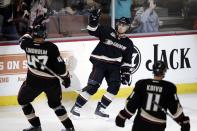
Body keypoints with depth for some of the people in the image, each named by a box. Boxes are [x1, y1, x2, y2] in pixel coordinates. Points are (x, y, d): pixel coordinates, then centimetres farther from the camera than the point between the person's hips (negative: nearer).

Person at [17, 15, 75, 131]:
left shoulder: (26, 43, -14)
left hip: (34, 81, -1)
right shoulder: (51, 47, -19)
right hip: (52, 81, 1)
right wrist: (66, 77, 3)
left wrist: (37, 24, 14)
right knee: (55, 103, 23)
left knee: (23, 100, 23)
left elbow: (26, 38, 12)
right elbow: (60, 65, -15)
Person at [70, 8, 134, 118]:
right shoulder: (108, 31, -2)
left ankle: (100, 108, 0)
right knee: (93, 86, -15)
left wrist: (126, 73, 2)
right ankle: (76, 107, -10)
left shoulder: (128, 43, 8)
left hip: (114, 66, 4)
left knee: (115, 86, -10)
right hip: (100, 63, -4)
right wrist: (93, 20, -27)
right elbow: (92, 31, -11)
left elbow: (127, 60, 10)